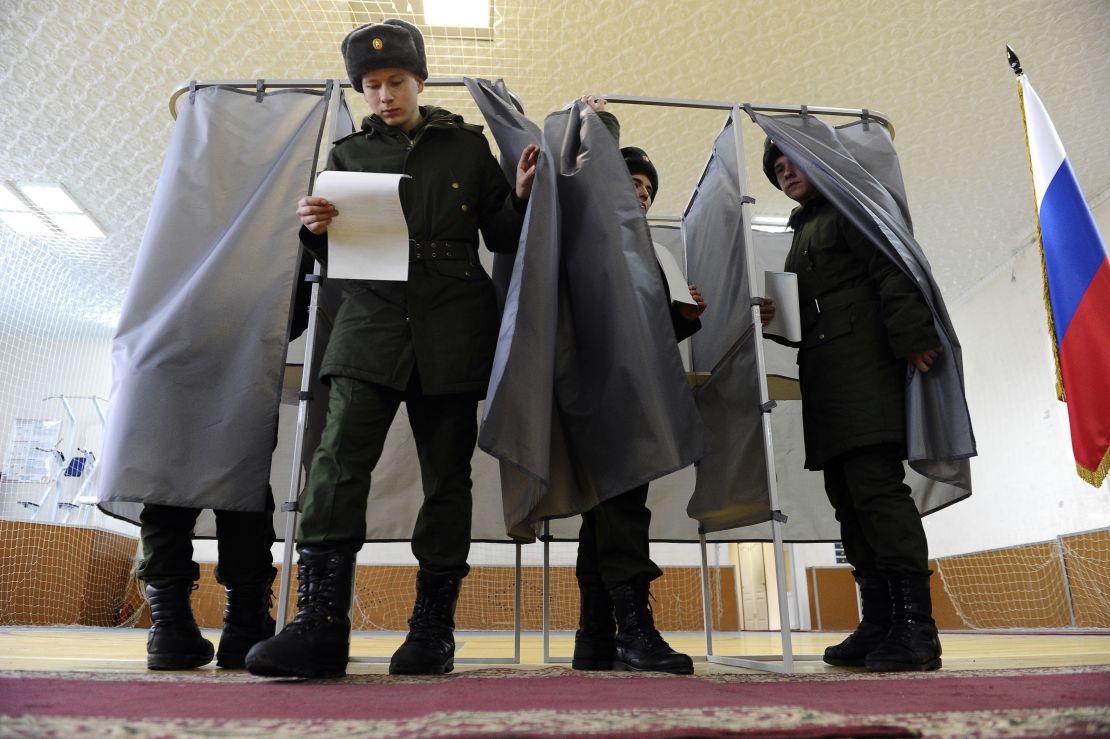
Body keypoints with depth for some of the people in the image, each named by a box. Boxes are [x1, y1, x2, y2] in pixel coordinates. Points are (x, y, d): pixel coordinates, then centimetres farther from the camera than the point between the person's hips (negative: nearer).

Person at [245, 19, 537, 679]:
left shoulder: (468, 146, 14)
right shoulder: (350, 153, 17)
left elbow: (502, 238, 13)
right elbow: (337, 254, 16)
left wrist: (521, 197, -5)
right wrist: (317, 230, -5)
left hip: (452, 329, 0)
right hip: (373, 320, 1)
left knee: (447, 471, -1)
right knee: (340, 457, -16)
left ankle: (433, 628, 7)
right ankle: (320, 624, -16)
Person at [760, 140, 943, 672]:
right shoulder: (801, 235, 28)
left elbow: (890, 270, -9)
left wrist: (913, 339, -20)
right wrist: (777, 317, 7)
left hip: (865, 364, -8)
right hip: (824, 378, 9)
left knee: (875, 484, -17)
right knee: (847, 496, 3)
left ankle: (916, 624, -14)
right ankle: (879, 625, 6)